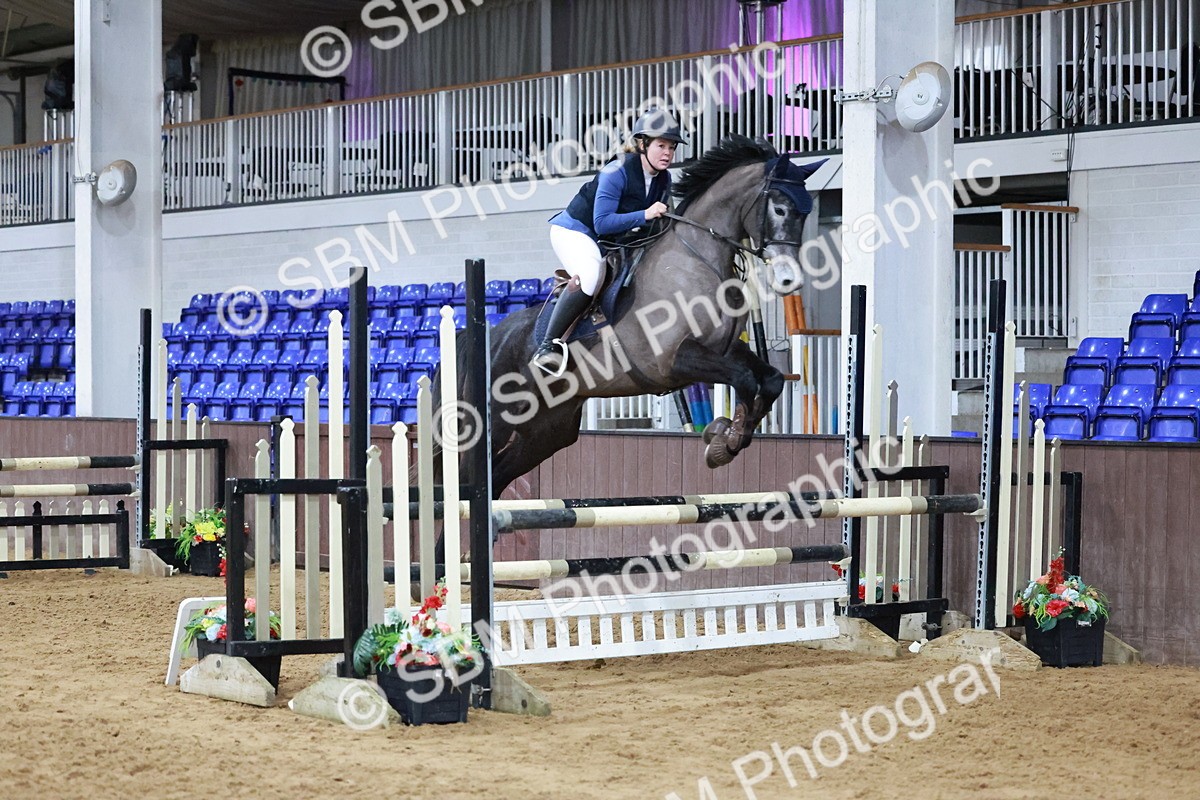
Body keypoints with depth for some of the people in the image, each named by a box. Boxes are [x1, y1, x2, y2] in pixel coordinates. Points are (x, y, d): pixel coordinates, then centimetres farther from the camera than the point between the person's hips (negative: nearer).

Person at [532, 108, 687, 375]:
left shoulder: (663, 179, -1)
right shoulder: (616, 172, -24)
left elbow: (657, 222, 13)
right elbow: (603, 223, -30)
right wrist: (645, 215, -35)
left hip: (611, 241, 9)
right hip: (575, 230, -9)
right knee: (590, 275, -36)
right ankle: (548, 345, -33)